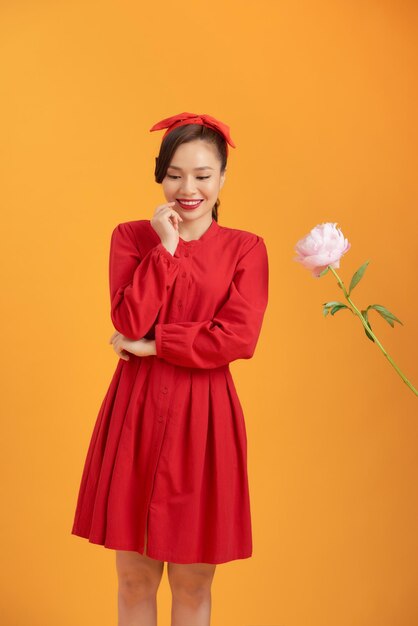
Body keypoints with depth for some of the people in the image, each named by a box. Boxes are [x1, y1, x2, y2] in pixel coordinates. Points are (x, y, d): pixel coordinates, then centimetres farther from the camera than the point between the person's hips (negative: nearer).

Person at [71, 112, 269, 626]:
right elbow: (129, 322, -9)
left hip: (205, 418, -1)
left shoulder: (246, 249, 2)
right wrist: (166, 247, -10)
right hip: (137, 412, 1)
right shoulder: (131, 236, 5)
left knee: (193, 582, 9)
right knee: (134, 578, 9)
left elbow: (238, 338, -11)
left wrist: (152, 343, -10)